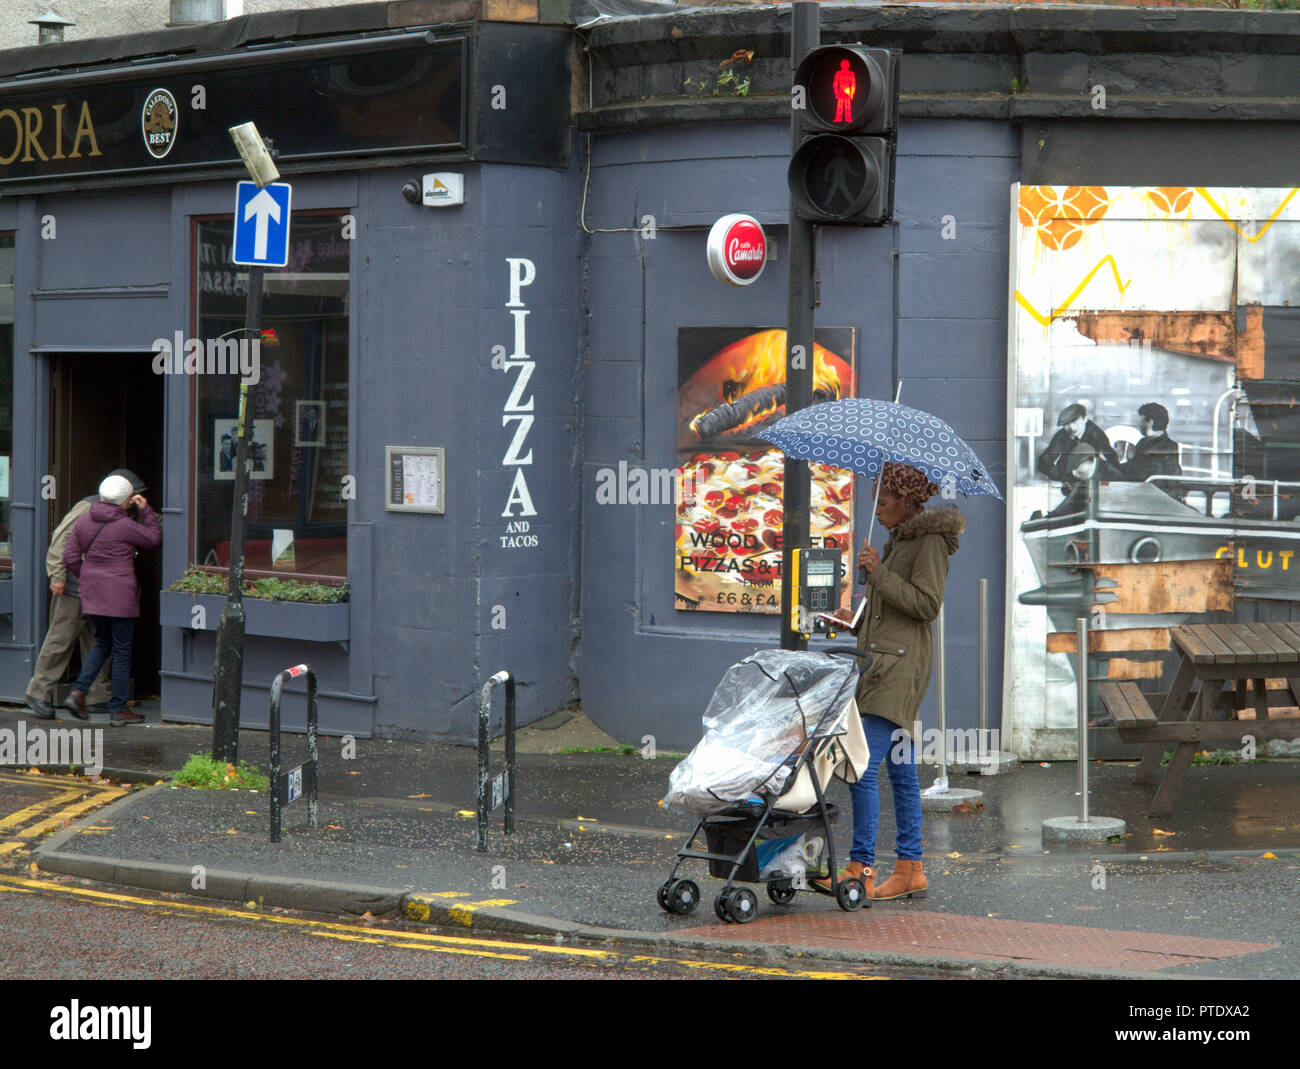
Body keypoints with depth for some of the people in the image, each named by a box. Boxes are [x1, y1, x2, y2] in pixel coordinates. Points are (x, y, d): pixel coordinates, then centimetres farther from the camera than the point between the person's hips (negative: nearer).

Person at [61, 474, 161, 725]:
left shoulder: (85, 521, 4)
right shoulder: (125, 526, -14)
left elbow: (70, 556, 7)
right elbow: (154, 539, 0)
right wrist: (146, 511, 5)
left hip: (92, 593, 6)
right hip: (120, 596, -6)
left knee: (102, 644, 21)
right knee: (122, 650, 3)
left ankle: (78, 691, 4)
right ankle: (118, 709, 7)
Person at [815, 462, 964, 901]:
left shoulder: (931, 541, -7)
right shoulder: (898, 540, 21)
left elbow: (926, 604, -16)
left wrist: (878, 572, -16)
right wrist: (856, 621, 13)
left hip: (901, 665, -10)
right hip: (880, 659, 10)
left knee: (864, 766, -14)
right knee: (901, 770, 10)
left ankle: (861, 868, -14)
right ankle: (909, 869, 12)